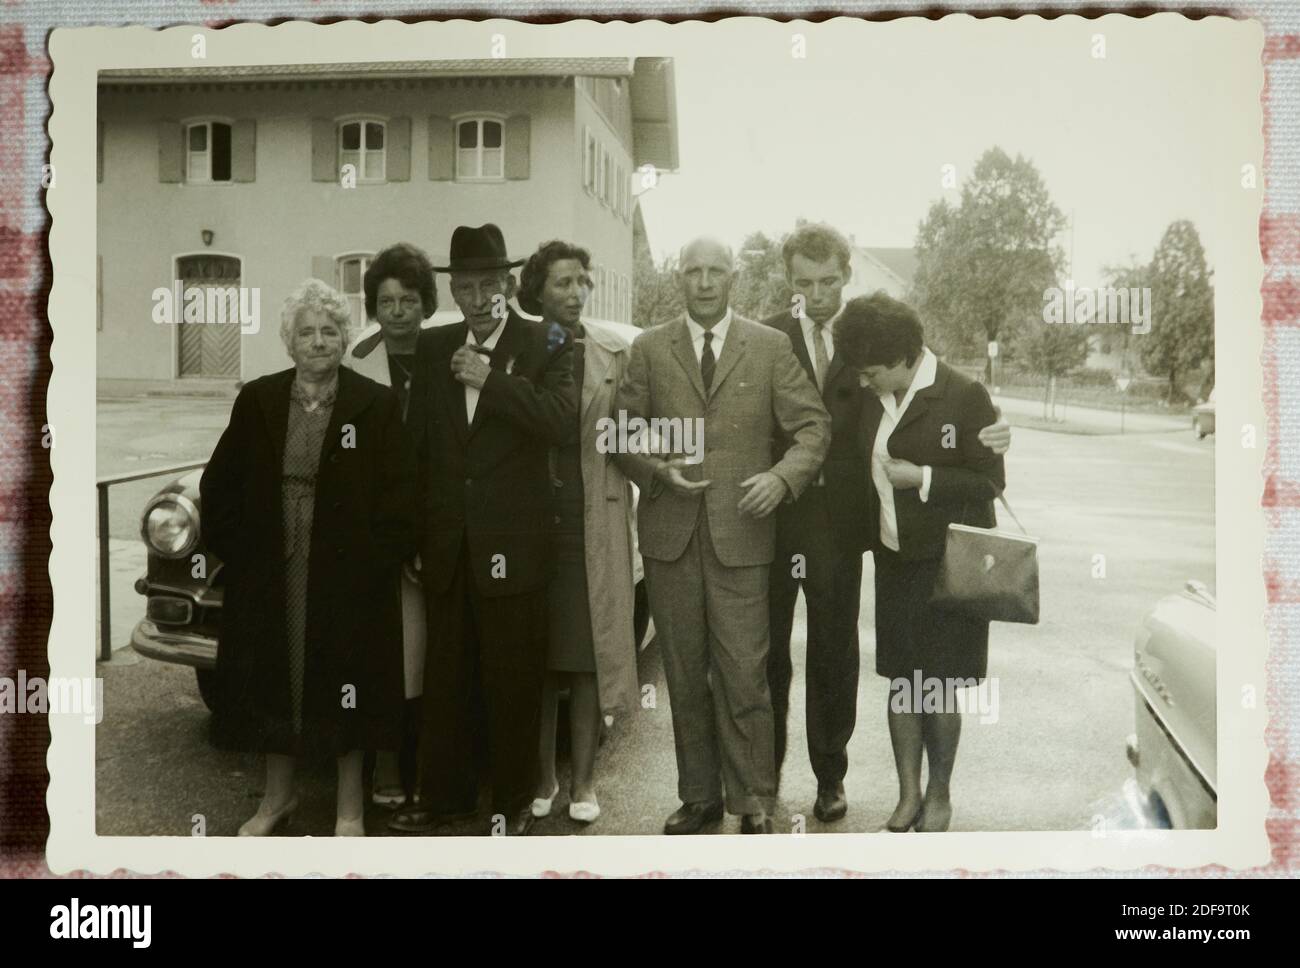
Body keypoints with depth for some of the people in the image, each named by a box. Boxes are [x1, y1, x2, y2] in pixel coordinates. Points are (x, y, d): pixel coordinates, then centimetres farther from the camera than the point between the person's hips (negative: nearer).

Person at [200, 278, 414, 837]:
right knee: (271, 685, 12)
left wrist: (375, 561, -12)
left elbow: (398, 497, -6)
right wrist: (237, 551, 0)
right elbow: (219, 486, 7)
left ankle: (350, 808, 21)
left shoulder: (376, 405, -5)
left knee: (346, 693, 6)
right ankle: (277, 795, 32)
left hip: (348, 580, -3)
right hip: (269, 577, 3)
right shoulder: (257, 401, 3)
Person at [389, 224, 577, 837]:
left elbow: (561, 421, -18)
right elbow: (416, 441, 12)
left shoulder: (546, 345, -2)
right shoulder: (432, 348, 10)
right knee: (444, 677, 13)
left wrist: (491, 380, -19)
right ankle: (442, 794, 26)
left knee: (514, 681, 5)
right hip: (446, 545, 4)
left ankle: (513, 802, 18)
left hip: (513, 545, -4)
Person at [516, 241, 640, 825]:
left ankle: (582, 781, 14)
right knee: (536, 654, 6)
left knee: (590, 650, 3)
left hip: (594, 521, 0)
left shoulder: (615, 353, 6)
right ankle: (542, 777, 19)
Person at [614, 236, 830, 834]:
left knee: (743, 674, -4)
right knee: (685, 674, 10)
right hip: (670, 533, 2)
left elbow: (813, 426, 3)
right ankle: (699, 796, 24)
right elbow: (623, 434, 9)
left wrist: (782, 475, -15)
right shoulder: (649, 350, 8)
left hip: (740, 532, -2)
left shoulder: (770, 348, 5)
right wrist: (658, 471, -10)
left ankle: (753, 803, 11)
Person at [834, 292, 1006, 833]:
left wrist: (922, 478, -18)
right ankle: (908, 794, 21)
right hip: (894, 561, 5)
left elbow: (991, 482, -11)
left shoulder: (964, 397, -12)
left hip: (946, 565, -5)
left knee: (938, 689, 3)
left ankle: (939, 794, 21)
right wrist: (866, 540, 9)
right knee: (900, 684, 9)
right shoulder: (873, 401, 6)